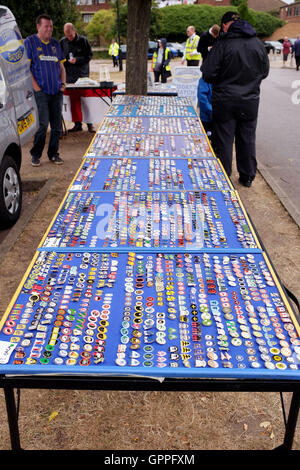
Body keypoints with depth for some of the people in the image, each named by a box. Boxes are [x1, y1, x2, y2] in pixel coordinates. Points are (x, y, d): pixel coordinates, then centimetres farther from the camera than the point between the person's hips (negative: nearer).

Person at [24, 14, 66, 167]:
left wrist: (63, 83, 8)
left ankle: (53, 154, 17)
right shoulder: (29, 42, 2)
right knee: (43, 124, -12)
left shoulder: (55, 43, 17)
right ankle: (35, 154, 4)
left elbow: (61, 66, 24)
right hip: (41, 91, -5)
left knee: (56, 124, 5)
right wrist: (35, 87, -12)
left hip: (57, 91, 5)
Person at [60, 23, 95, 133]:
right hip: (70, 75, 3)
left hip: (83, 75, -3)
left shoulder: (83, 40, -1)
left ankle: (89, 123, 4)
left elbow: (89, 55, 1)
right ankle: (77, 124, 9)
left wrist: (77, 60, -14)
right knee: (73, 100, 3)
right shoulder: (62, 42, 7)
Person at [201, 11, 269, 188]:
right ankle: (248, 177, 24)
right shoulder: (258, 43, 1)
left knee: (223, 141, 7)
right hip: (250, 101, 4)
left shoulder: (222, 44, -14)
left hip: (225, 102, -4)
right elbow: (264, 72, 10)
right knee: (247, 140, 14)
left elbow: (208, 75, -12)